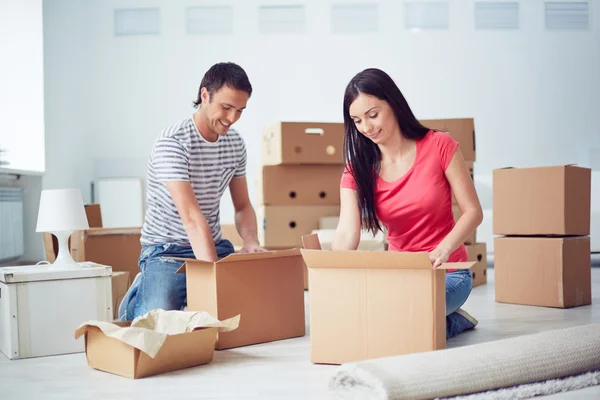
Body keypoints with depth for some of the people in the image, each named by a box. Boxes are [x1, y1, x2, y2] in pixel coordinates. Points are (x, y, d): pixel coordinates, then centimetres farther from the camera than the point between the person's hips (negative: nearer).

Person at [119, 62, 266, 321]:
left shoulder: (235, 144, 2)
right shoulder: (172, 143, -21)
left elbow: (243, 206, 8)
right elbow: (191, 217, -31)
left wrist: (251, 241, -13)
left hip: (213, 245, 6)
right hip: (167, 250, -6)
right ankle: (139, 295, 12)